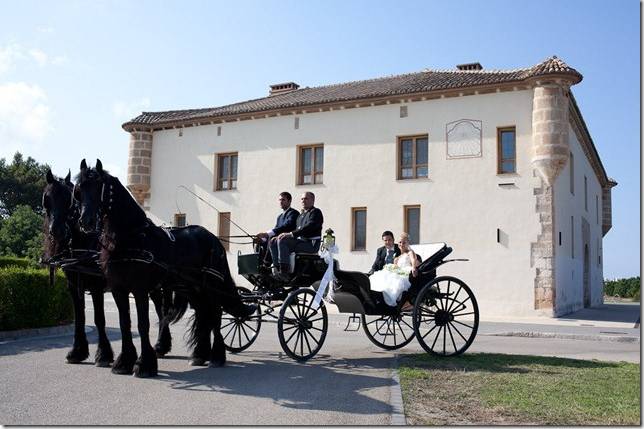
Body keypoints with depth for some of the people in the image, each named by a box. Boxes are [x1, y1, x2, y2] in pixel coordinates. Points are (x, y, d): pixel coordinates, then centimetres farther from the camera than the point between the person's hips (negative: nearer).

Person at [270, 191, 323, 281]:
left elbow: (309, 227, -19)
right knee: (273, 243, -5)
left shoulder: (316, 212, -3)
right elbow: (296, 229, 20)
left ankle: (284, 273, -30)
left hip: (311, 243, -9)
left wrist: (291, 234, -27)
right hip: (300, 241, 9)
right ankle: (278, 269, -13)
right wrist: (285, 234, 0)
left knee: (282, 241, -27)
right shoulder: (301, 215, 26)